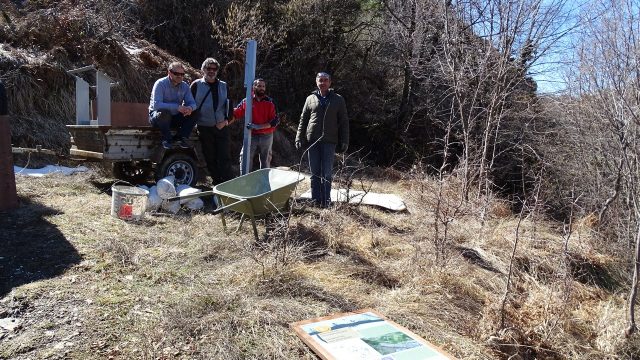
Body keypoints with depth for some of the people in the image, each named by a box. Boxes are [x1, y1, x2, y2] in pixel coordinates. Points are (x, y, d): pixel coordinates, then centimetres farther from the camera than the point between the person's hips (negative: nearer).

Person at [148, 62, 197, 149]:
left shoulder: (185, 86, 0)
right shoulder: (160, 84, -17)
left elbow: (192, 103, -5)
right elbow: (156, 105, -30)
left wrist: (190, 108, -32)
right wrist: (177, 107, -38)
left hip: (175, 117, 5)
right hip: (156, 116, -4)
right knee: (164, 112, -39)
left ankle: (181, 138, -8)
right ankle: (167, 139, -18)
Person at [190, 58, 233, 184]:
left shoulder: (224, 86, 11)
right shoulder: (196, 85, 3)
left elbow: (229, 105, 11)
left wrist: (226, 120, -3)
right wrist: (193, 121, -2)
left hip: (222, 127, 1)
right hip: (205, 128, -1)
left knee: (225, 158, -3)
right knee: (210, 158, 5)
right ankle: (217, 184, 15)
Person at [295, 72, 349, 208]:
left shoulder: (338, 100, 9)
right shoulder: (310, 99, 12)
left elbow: (344, 122, 7)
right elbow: (303, 120, 13)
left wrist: (344, 141, 0)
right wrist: (299, 138, 5)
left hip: (329, 141, -1)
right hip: (313, 140, 2)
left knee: (327, 173, 0)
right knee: (315, 173, 5)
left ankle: (326, 201, 7)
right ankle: (316, 200, 11)